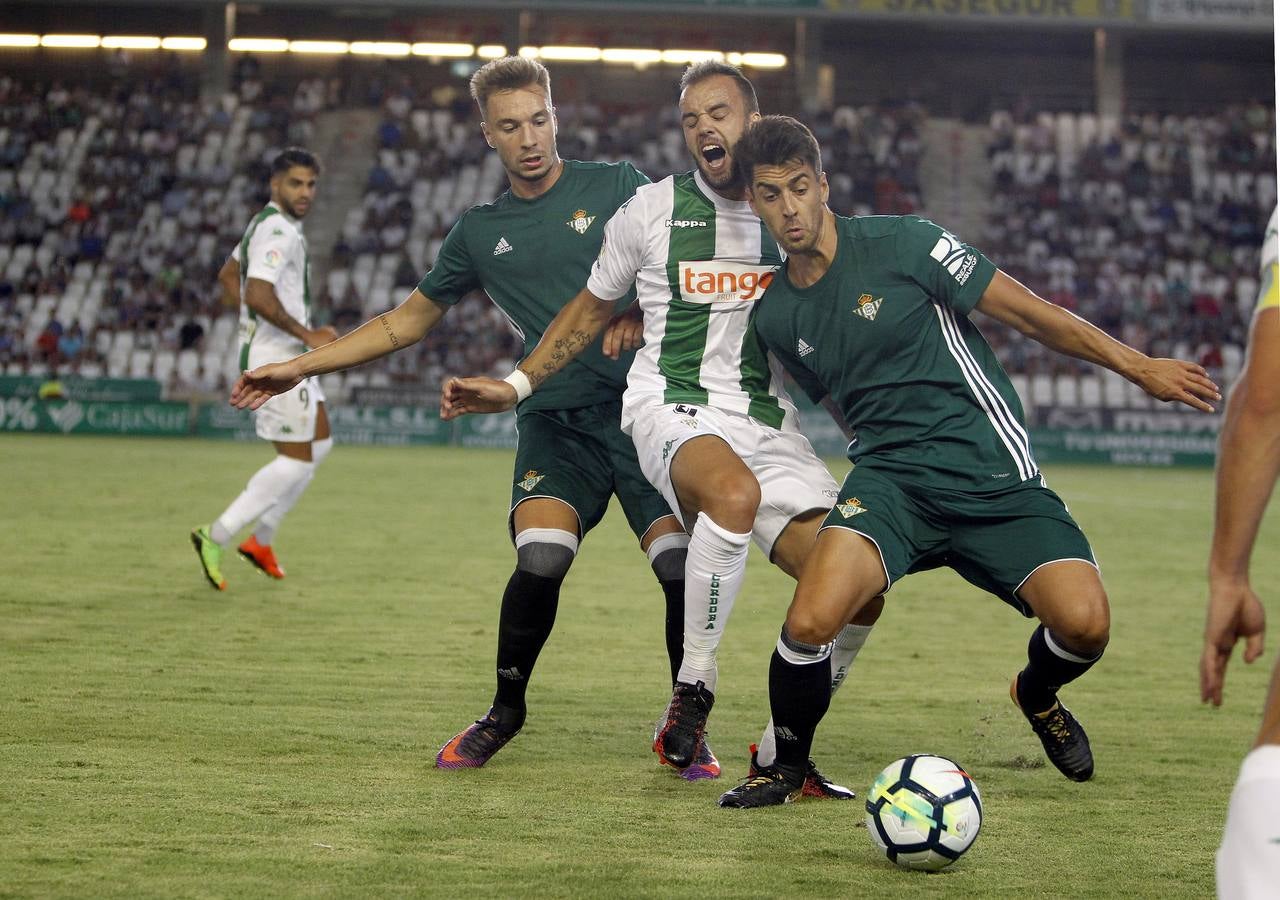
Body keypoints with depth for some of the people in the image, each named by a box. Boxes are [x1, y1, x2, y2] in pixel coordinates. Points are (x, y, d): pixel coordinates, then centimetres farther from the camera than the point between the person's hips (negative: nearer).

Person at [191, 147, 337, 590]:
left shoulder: (267, 224, 15)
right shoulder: (278, 230, -18)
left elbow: (227, 274, 27)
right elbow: (257, 295, -31)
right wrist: (306, 334, -23)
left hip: (288, 355, 11)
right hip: (277, 357, -11)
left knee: (320, 444, 18)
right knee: (296, 460, -8)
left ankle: (261, 539, 21)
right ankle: (216, 538, -5)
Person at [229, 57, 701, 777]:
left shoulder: (615, 185, 6)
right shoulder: (481, 233, 14)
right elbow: (406, 322, 24)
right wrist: (300, 366, 21)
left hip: (642, 407, -1)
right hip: (556, 420, 1)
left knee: (684, 571, -13)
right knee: (541, 560, -21)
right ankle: (505, 711, 4)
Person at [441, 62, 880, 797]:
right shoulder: (652, 210, 2)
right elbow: (593, 310, 16)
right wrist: (515, 386, 12)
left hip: (767, 420, 4)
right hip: (673, 407, -3)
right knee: (735, 493, -41)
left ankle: (781, 749, 11)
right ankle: (693, 688, -23)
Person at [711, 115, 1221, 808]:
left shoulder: (901, 243, -6)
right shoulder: (773, 317, 7)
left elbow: (1029, 313, -2)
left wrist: (1140, 367, 0)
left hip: (990, 469, -2)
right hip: (888, 475, 2)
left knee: (1084, 623, -20)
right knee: (810, 624, -26)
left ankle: (1038, 695, 18)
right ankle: (787, 765, 3)